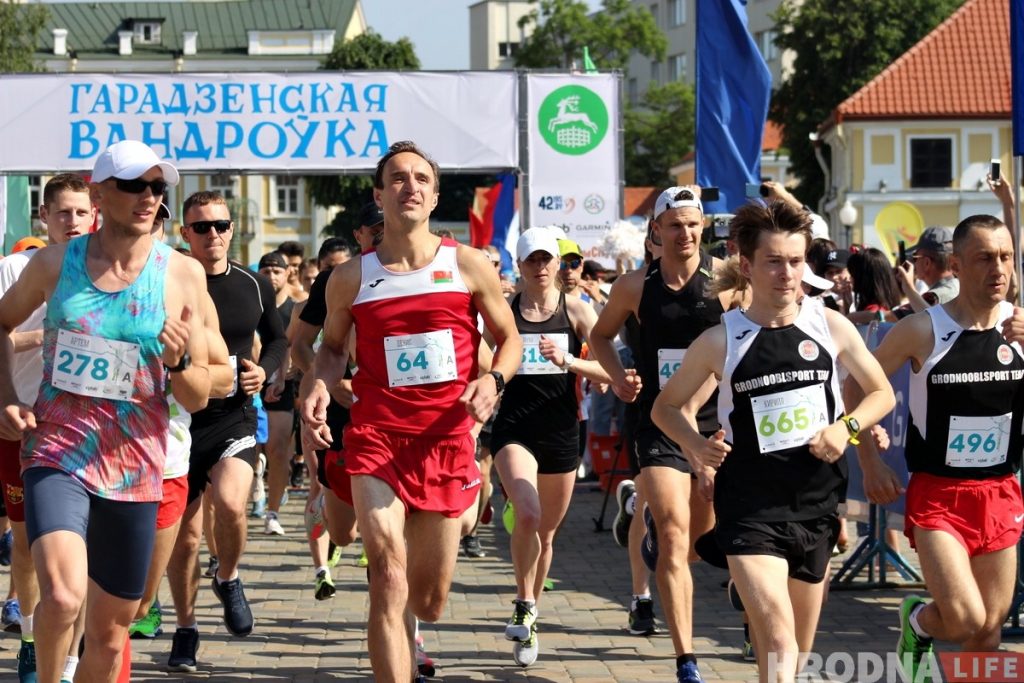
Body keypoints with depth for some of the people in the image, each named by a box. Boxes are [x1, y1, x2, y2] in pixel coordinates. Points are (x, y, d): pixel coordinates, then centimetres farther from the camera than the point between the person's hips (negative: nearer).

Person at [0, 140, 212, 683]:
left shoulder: (182, 275, 0)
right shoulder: (54, 263, 1)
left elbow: (199, 399, 4)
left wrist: (180, 361, -17)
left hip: (134, 465, 2)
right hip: (57, 452, -2)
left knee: (109, 634, 10)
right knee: (62, 595, -28)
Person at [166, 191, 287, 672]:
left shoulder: (255, 286, 4)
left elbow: (278, 339, 18)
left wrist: (265, 370, -1)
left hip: (235, 418, 0)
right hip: (179, 420, 0)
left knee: (230, 502, -26)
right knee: (184, 534, 4)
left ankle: (228, 580, 4)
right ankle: (185, 631, 23)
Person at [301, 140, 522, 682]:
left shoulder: (468, 266, 2)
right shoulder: (351, 278, 3)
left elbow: (509, 339, 10)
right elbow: (332, 346, 17)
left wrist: (493, 379, -11)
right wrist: (320, 387, -4)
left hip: (447, 441, 1)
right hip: (377, 439, -1)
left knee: (429, 600, 12)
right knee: (389, 583, -18)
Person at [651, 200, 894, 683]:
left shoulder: (831, 326, 1)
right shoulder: (721, 341, -4)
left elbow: (881, 393, 14)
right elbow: (666, 407, 9)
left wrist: (847, 427, -6)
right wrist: (697, 444, -11)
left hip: (816, 503, 4)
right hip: (750, 509, -3)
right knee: (777, 638, -20)